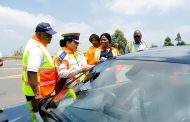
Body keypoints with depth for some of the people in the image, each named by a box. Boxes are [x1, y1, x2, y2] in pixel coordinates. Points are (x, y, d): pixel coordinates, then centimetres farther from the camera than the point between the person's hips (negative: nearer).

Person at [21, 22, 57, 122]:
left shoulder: (38, 46, 11)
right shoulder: (36, 49, -22)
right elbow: (31, 73, -28)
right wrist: (37, 95, -27)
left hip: (41, 91, 10)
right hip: (36, 92, -10)